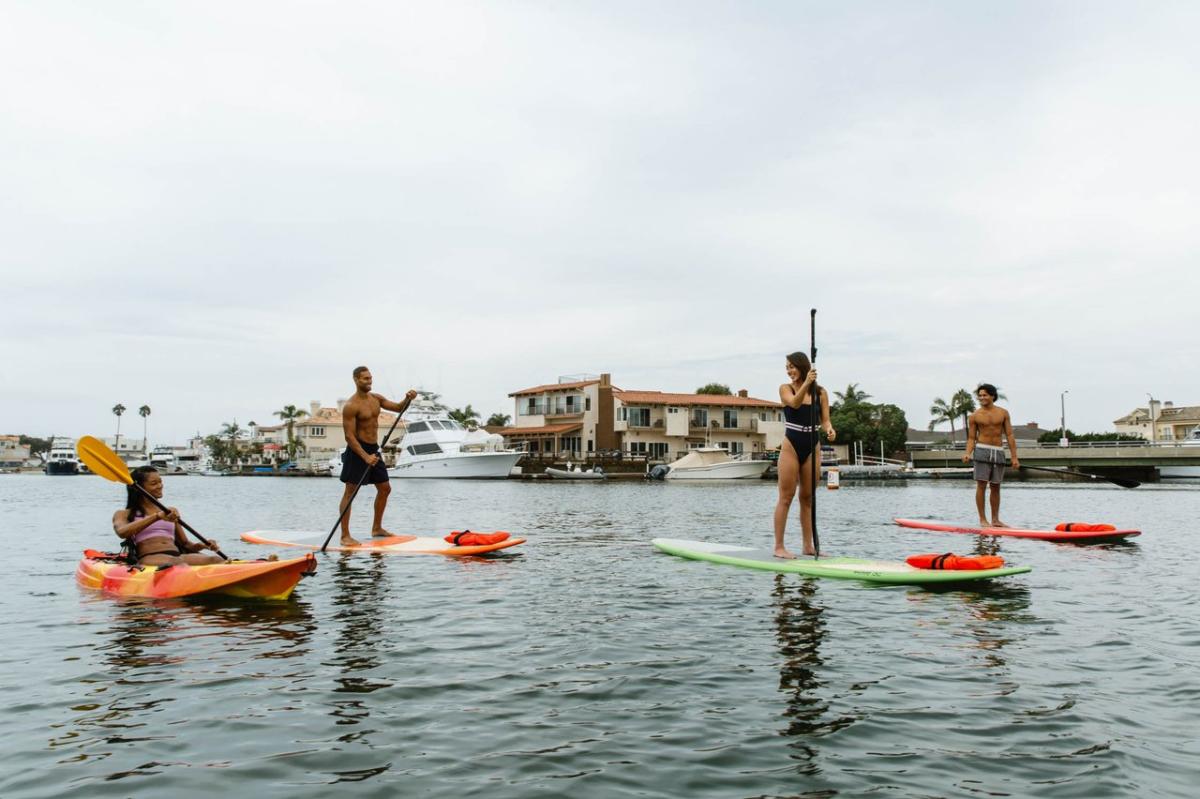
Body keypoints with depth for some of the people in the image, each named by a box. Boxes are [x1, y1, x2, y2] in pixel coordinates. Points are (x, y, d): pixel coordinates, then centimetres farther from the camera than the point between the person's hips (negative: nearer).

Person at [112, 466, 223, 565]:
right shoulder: (124, 514, 16)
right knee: (174, 562, -42)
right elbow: (122, 532, -9)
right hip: (149, 558, -4)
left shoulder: (172, 511, 28)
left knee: (216, 560, -30)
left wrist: (202, 545, 3)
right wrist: (157, 516, -18)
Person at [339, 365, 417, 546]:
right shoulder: (351, 406, -15)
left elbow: (398, 408, 11)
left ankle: (377, 529, 26)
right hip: (357, 450, -8)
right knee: (350, 492, -5)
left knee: (385, 489, 13)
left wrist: (408, 400, -12)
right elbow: (349, 436, -19)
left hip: (373, 449, 8)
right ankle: (345, 536, -2)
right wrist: (365, 457, -28)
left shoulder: (376, 399, 8)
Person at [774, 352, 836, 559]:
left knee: (808, 498, 10)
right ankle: (779, 546, -1)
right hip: (791, 446, -3)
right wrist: (806, 383, -37)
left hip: (812, 448, 3)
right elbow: (794, 403, -22)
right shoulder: (785, 388, -2)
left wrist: (829, 429, -22)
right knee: (786, 497, -4)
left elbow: (825, 419, 0)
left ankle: (808, 545, 16)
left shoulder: (821, 392, 5)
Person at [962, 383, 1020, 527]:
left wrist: (1014, 457, 0)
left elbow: (1009, 435, 5)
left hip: (999, 452, 3)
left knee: (996, 487, 7)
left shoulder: (1003, 413, 7)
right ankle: (982, 519, -1)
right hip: (982, 451, -3)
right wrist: (967, 453, -16)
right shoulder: (974, 416, 2)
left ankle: (995, 520, 14)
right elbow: (971, 438, 2)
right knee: (981, 485, -6)